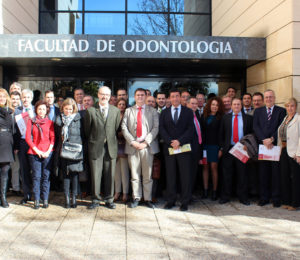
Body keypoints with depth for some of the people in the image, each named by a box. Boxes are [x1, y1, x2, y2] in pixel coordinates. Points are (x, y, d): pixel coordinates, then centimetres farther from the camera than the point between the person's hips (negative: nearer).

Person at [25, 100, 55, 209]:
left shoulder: (50, 122, 9)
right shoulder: (31, 121, 8)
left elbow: (53, 138, 6)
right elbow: (28, 138, 3)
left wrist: (48, 151, -6)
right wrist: (37, 150, -6)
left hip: (47, 153, 1)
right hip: (34, 153, 0)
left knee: (46, 177, 1)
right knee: (36, 177, -2)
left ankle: (45, 200, 8)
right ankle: (36, 200, 5)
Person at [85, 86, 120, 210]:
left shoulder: (116, 111, 6)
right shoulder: (90, 111, 0)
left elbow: (117, 129, 7)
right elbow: (87, 130, 5)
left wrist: (112, 141, 4)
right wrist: (91, 141, 6)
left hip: (111, 147, 2)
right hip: (96, 147, -1)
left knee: (110, 175, 6)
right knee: (95, 175, 2)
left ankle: (109, 199, 19)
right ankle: (95, 199, 16)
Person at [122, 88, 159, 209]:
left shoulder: (152, 111, 10)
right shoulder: (128, 111, 13)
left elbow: (155, 128, 0)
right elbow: (124, 128, 4)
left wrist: (146, 142, -11)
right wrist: (132, 142, -8)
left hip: (148, 146, -1)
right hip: (133, 146, 1)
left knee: (147, 175, 3)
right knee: (135, 175, 5)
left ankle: (148, 199, 11)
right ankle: (136, 198, 14)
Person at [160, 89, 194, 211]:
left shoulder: (188, 112, 8)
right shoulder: (164, 113, 12)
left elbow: (190, 129, -1)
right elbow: (161, 129, 3)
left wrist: (179, 141, -13)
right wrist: (170, 142, -11)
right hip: (169, 148, 1)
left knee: (185, 175, 0)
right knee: (170, 176, 4)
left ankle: (185, 202, 7)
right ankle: (170, 200, 12)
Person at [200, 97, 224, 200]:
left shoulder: (220, 118, 1)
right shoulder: (203, 116, 10)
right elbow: (200, 130, 9)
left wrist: (221, 148, -9)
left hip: (215, 145, -3)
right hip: (204, 145, 3)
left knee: (214, 167, -2)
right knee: (205, 167, 4)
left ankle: (214, 191, 6)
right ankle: (205, 190, 10)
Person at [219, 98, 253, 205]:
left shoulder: (248, 118, 7)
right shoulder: (225, 118, 9)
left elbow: (251, 133, 5)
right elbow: (221, 134, 9)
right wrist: (222, 147, 2)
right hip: (229, 148, 1)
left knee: (242, 174, 3)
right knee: (227, 174, 5)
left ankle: (243, 197, 13)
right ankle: (225, 197, 14)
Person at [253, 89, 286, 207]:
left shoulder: (281, 111, 5)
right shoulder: (258, 111, 12)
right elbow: (255, 127, 1)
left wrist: (271, 139, -15)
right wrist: (264, 140, -12)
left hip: (276, 145, -2)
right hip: (262, 145, 2)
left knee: (276, 172, 2)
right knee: (263, 173, 6)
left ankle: (276, 198, 12)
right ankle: (264, 197, 15)